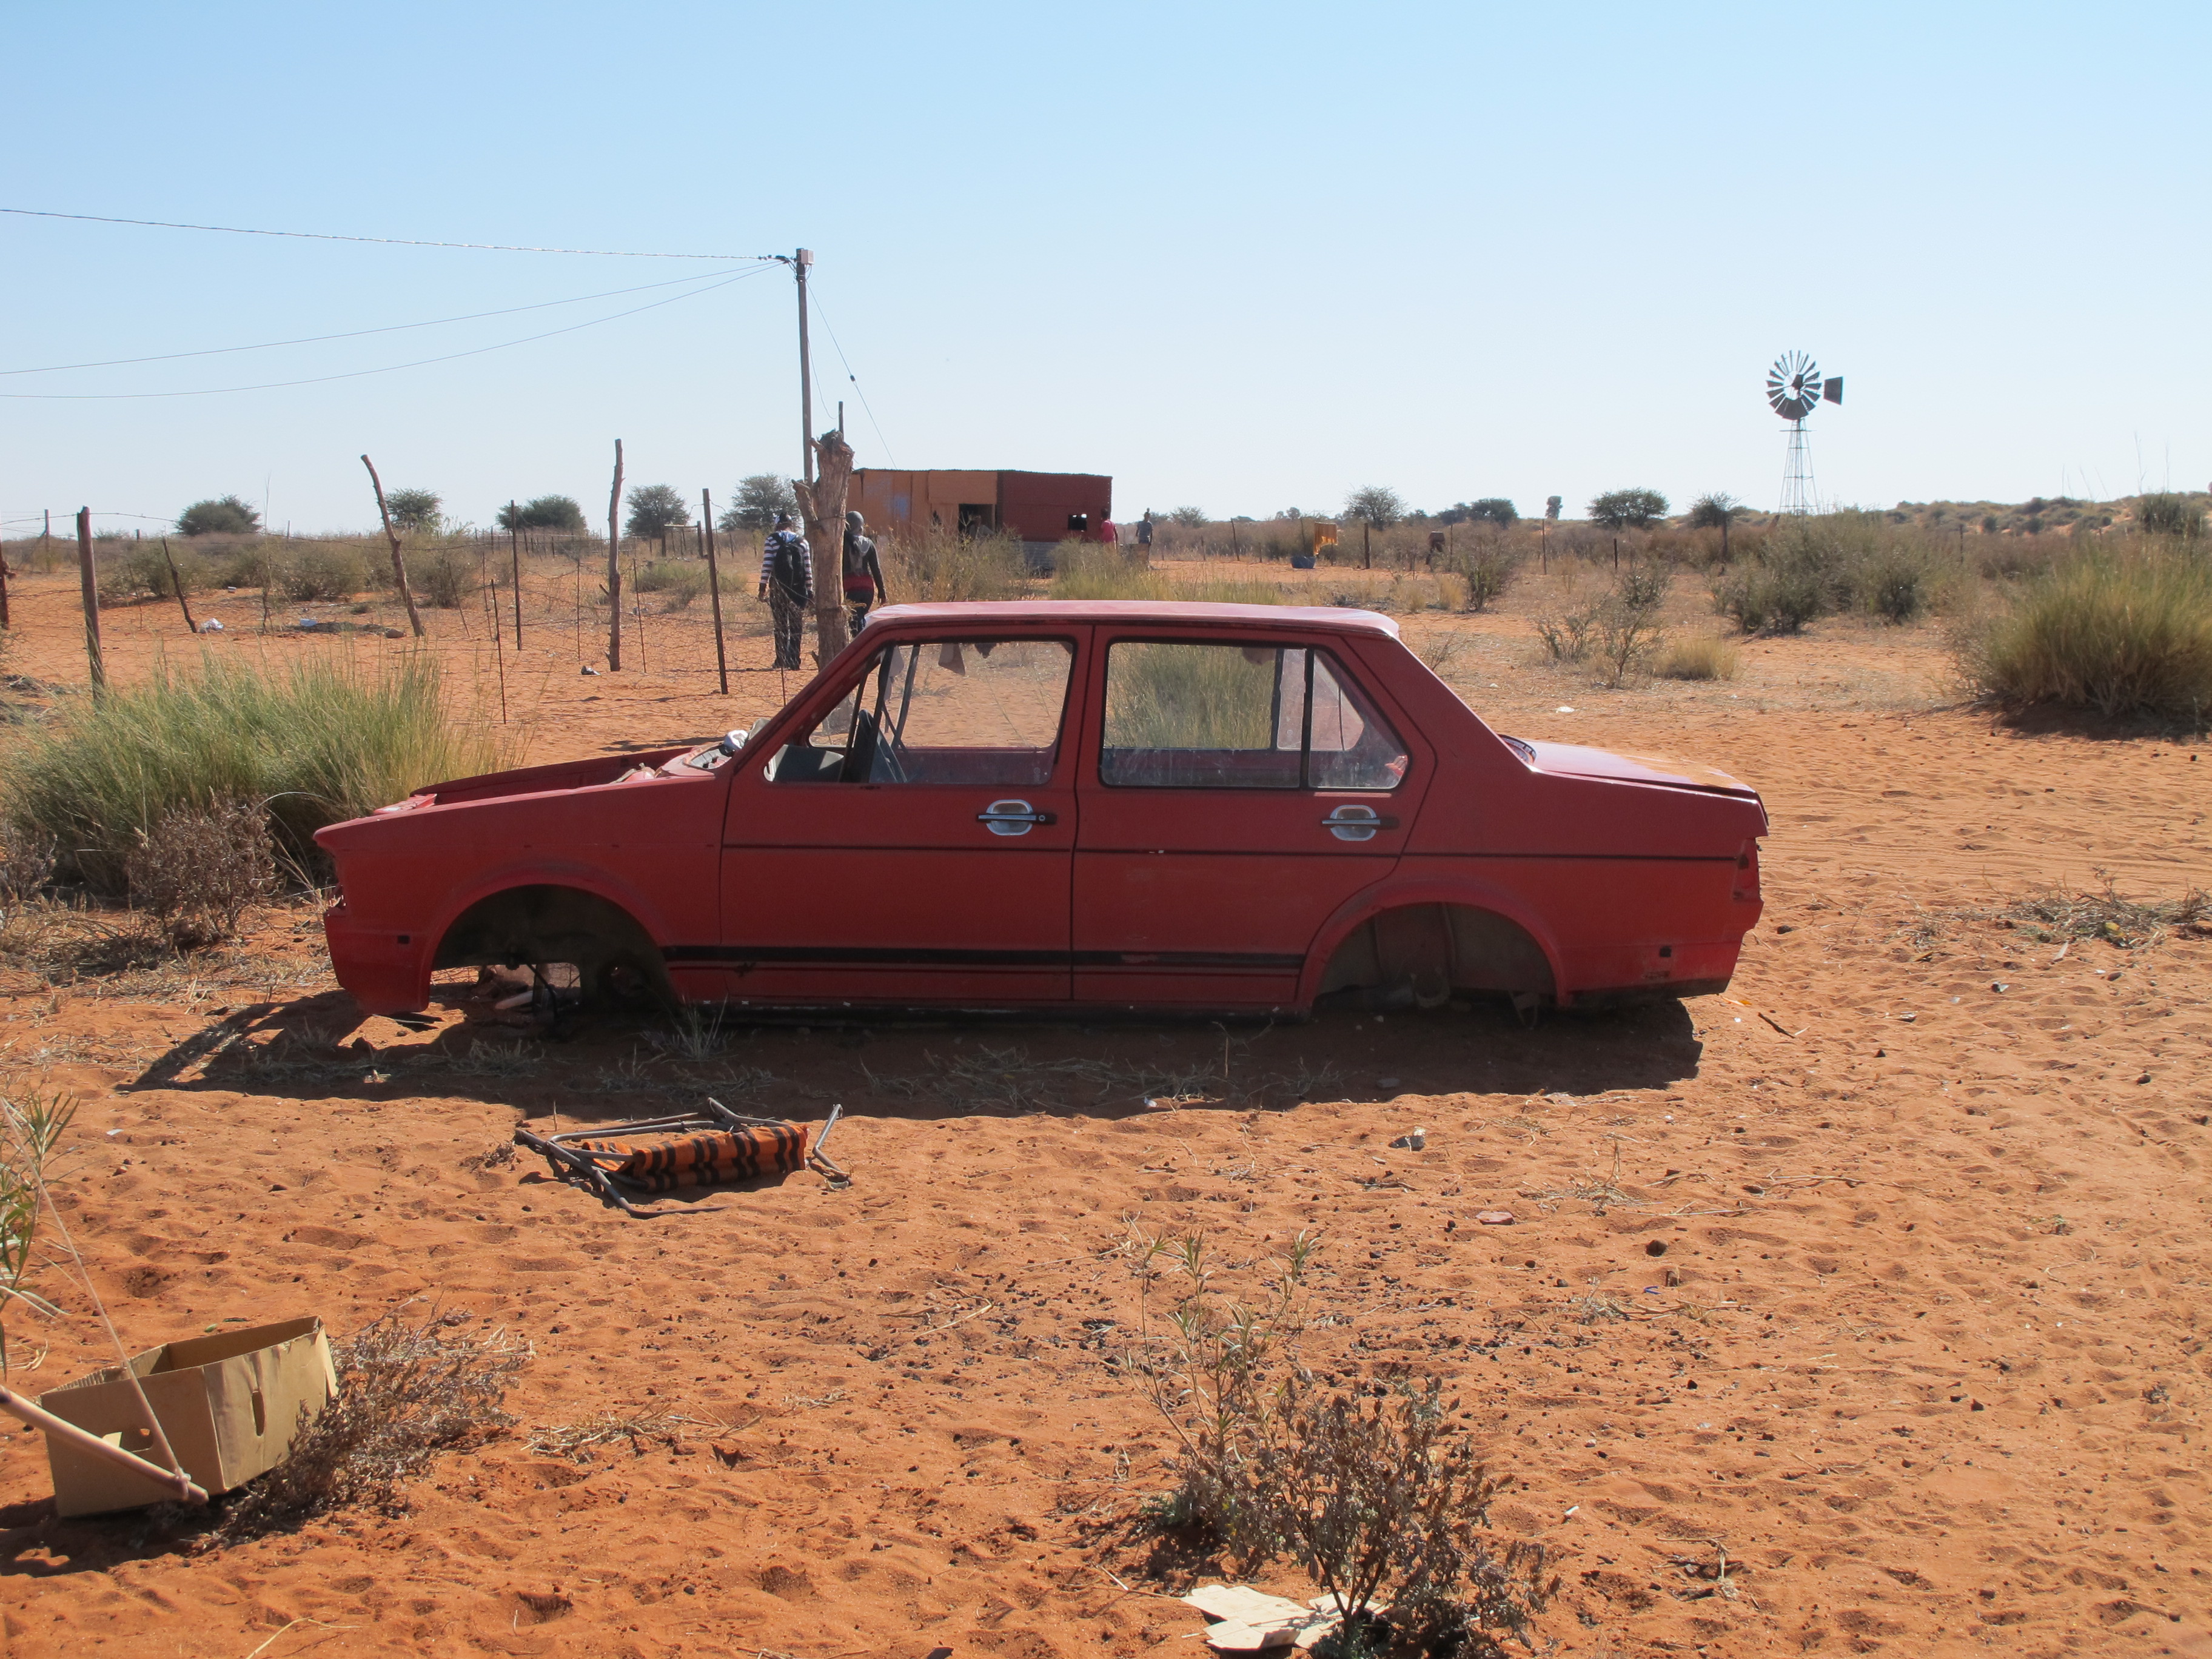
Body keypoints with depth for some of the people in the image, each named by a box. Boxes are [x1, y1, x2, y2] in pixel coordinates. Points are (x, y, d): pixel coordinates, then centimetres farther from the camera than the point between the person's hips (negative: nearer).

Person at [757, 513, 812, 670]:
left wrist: (763, 586, -3)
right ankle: (794, 660, 3)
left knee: (781, 624, 5)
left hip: (779, 588, -1)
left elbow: (767, 564, -6)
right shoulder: (802, 541, 7)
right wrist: (810, 590, 9)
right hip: (799, 589, 1)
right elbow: (808, 567, 5)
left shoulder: (772, 540, 1)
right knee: (796, 625, 6)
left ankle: (782, 659, -1)